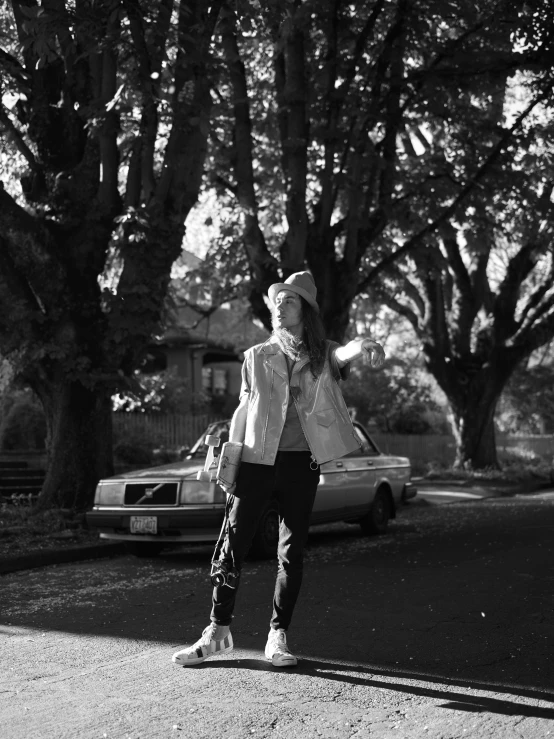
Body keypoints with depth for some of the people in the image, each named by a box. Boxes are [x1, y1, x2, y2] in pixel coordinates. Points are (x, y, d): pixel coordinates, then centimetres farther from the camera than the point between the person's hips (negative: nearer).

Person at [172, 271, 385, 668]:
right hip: (257, 460, 1)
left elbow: (343, 353, -18)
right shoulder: (256, 356, 9)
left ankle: (278, 637, 13)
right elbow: (243, 410, 11)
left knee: (292, 553, 3)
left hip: (301, 463, -1)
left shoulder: (321, 355, 5)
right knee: (232, 547, 1)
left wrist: (364, 346, -42)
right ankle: (218, 632, 14)